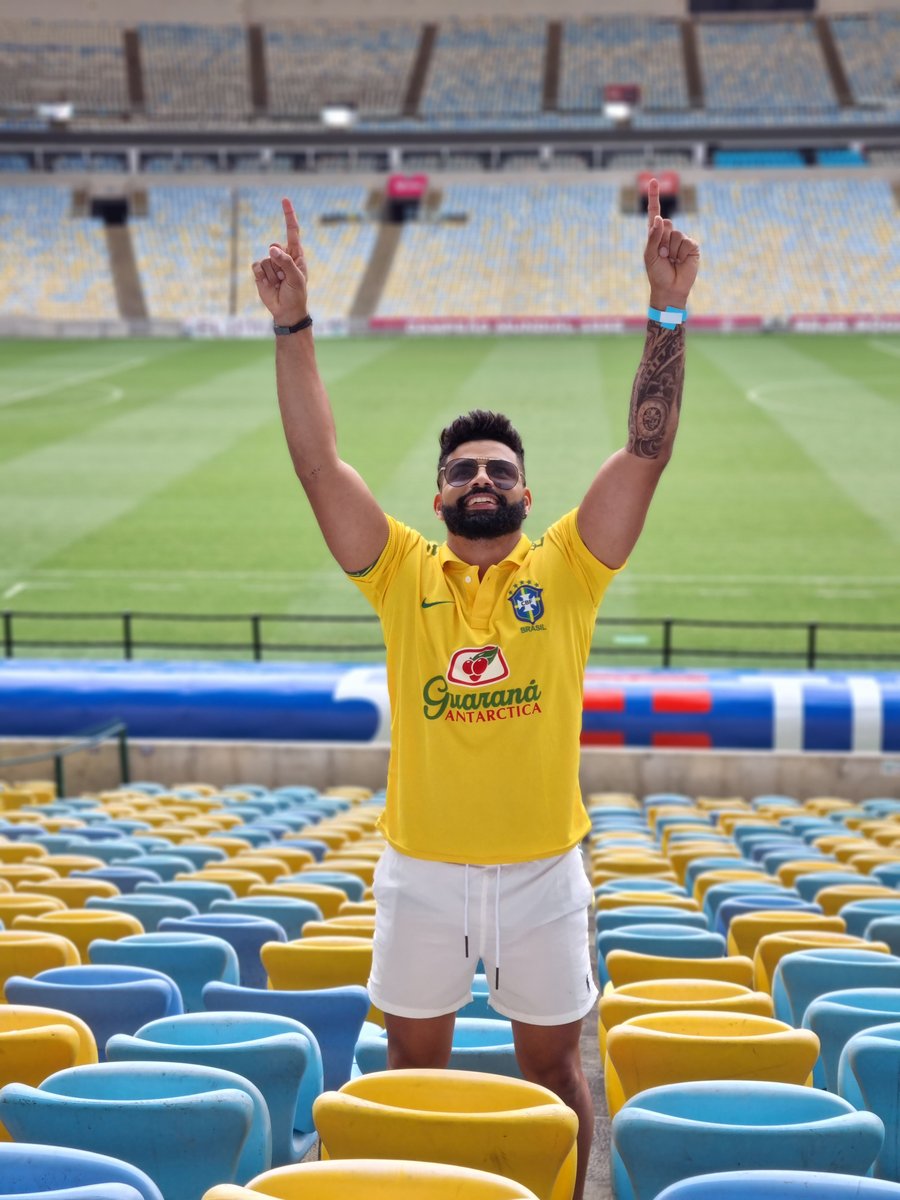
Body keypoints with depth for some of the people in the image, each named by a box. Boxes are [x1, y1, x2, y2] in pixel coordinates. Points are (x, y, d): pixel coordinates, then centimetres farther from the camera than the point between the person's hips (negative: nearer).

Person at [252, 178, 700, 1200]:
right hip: (419, 869, 1)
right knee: (413, 1059, 15)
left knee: (551, 1060, 14)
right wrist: (292, 326, -15)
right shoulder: (403, 575, 0)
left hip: (544, 868, 0)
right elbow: (318, 462, -7)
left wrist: (667, 313, -16)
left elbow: (647, 450, -9)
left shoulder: (565, 570, -1)